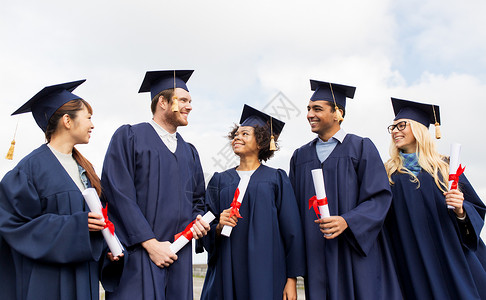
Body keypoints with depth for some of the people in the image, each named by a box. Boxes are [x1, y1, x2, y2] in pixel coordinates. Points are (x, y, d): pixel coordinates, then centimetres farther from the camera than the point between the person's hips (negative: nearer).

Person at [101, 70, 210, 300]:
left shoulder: (189, 153, 16)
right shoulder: (129, 136, -1)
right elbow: (119, 193, -11)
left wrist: (198, 220, -2)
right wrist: (151, 243, -15)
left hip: (179, 257, 5)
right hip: (138, 254, -5)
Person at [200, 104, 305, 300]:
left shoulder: (277, 179, 2)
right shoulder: (220, 180, 10)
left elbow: (292, 232, -1)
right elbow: (208, 233, 9)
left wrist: (292, 279, -6)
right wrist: (219, 226, -13)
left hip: (266, 272, -2)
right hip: (228, 274, 2)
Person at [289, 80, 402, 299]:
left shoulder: (361, 148, 0)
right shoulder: (300, 156, 11)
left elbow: (379, 197, -7)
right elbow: (294, 205, 11)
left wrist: (347, 221, -23)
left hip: (356, 252, -3)